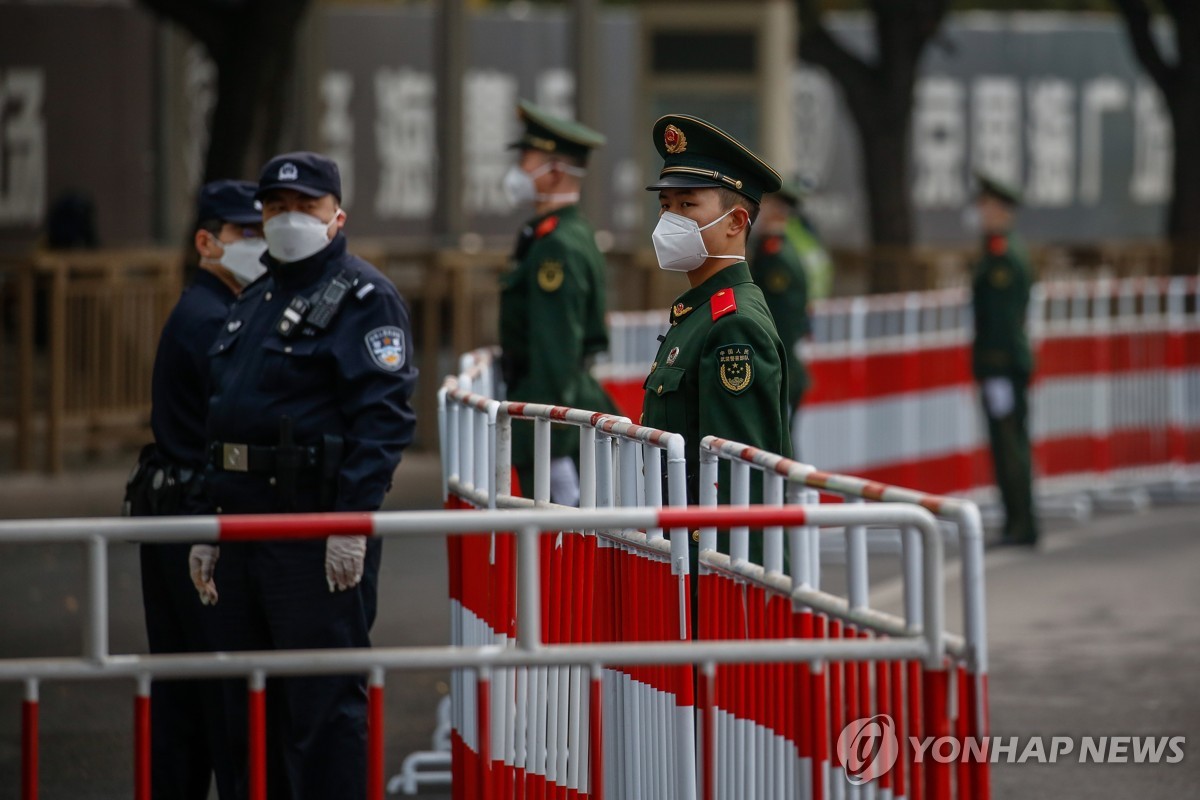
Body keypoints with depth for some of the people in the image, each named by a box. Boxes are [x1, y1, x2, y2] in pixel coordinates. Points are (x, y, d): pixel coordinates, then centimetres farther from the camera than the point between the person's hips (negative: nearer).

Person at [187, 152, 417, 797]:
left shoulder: (364, 298, -6)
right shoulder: (254, 302, 21)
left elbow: (382, 418, -16)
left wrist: (351, 526, -24)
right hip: (244, 521, 9)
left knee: (324, 709, -7)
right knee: (248, 709, 13)